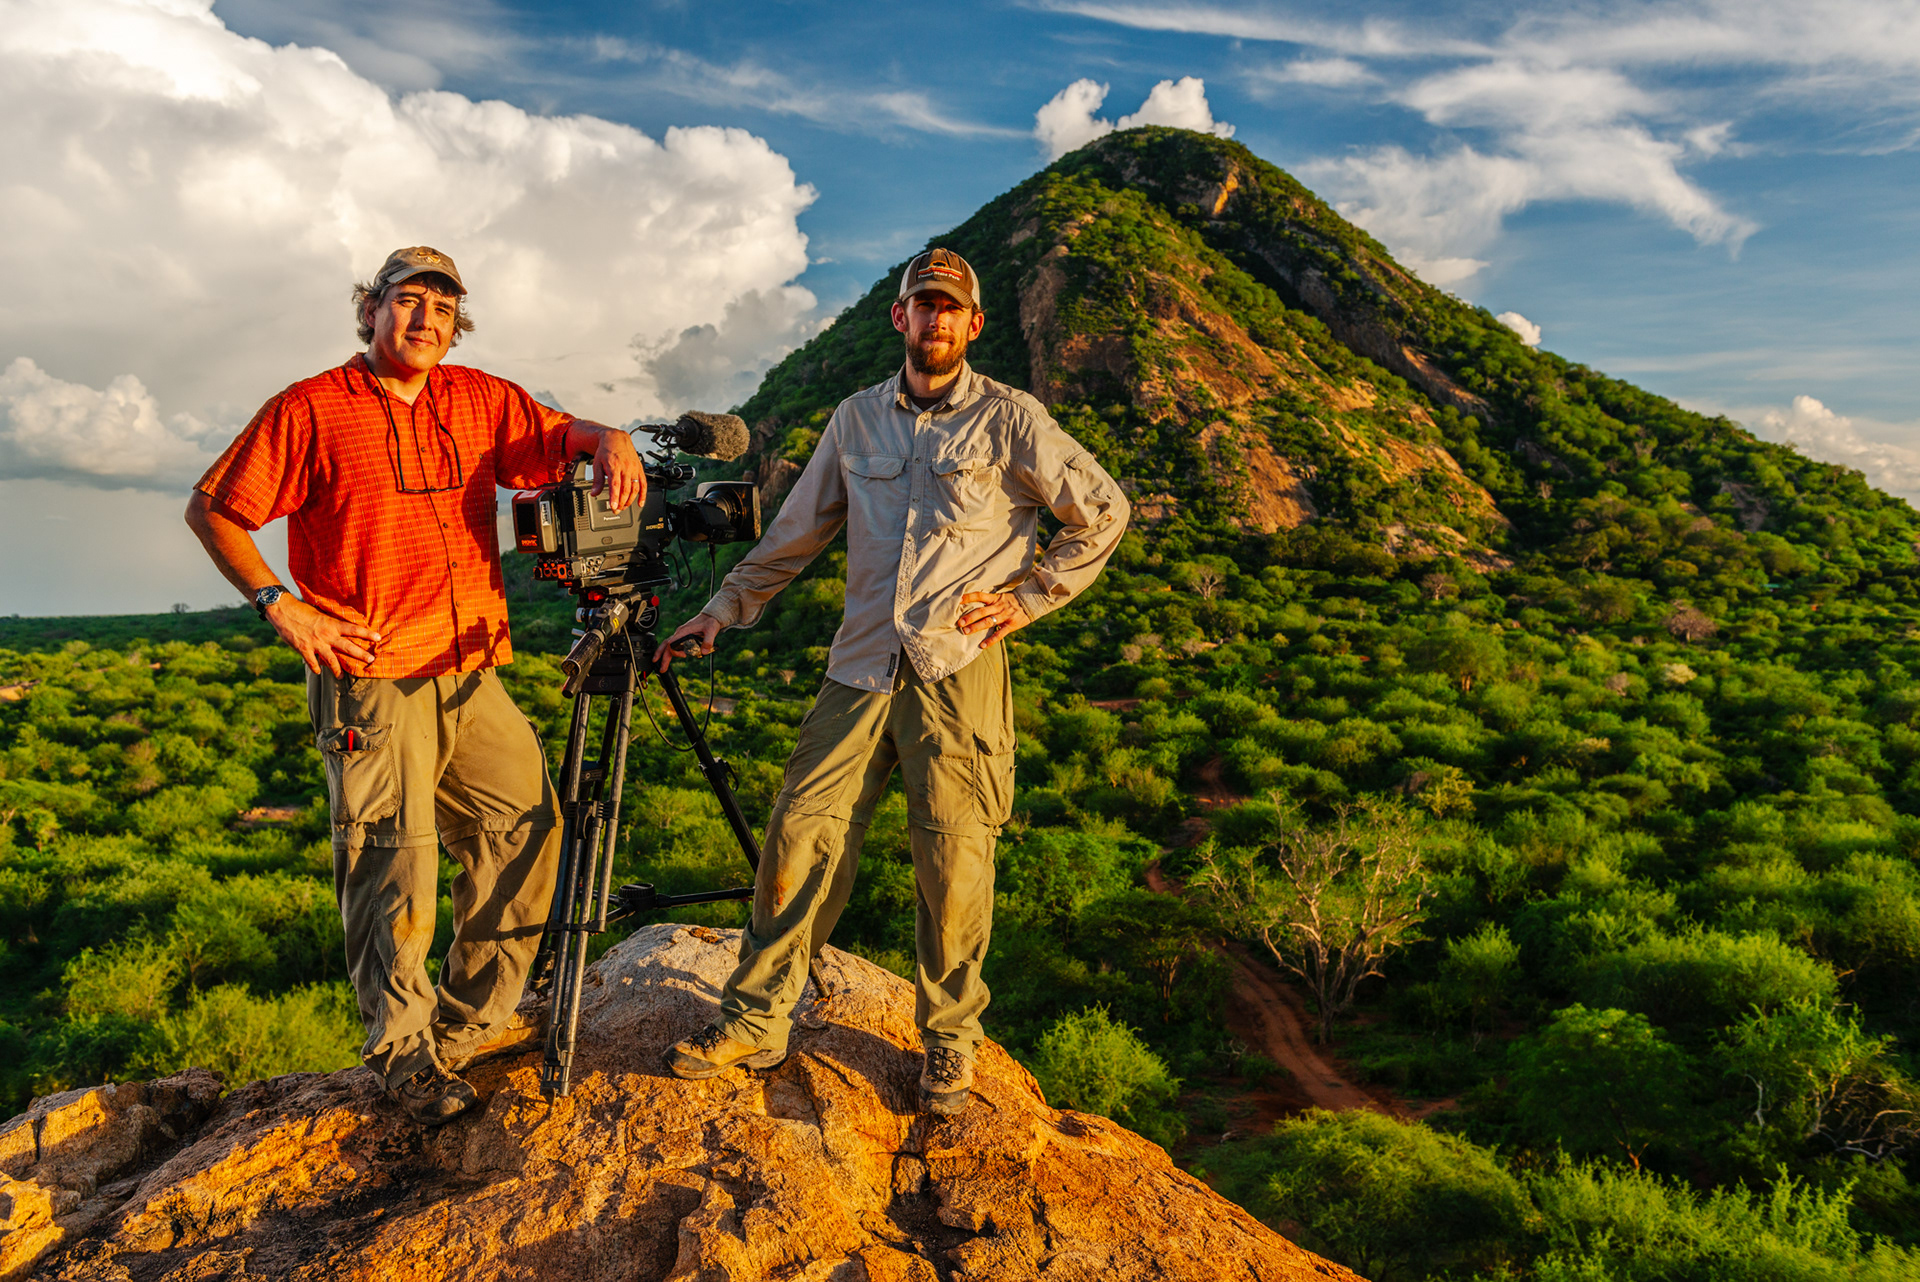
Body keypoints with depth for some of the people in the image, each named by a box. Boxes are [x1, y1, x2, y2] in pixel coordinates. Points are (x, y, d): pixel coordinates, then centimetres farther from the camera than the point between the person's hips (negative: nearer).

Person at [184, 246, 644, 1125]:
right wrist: (281, 606, -8)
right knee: (392, 870, -2)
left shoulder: (481, 401, 12)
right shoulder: (311, 410, -1)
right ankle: (404, 1052, 16)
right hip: (369, 679, -5)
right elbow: (211, 510, 3)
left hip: (473, 674, 5)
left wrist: (609, 441, -5)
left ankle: (469, 1028, 19)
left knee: (525, 833, 3)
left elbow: (561, 434, 19)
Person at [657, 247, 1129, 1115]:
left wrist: (1028, 596, 1)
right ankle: (755, 1020, 12)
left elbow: (1103, 511, 6)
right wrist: (725, 608, 16)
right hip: (863, 662, 3)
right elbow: (795, 533, 21)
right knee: (799, 834, -1)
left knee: (953, 856, -1)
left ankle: (949, 1040, 17)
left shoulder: (1009, 418, 3)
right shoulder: (856, 419, 14)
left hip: (959, 665, -3)